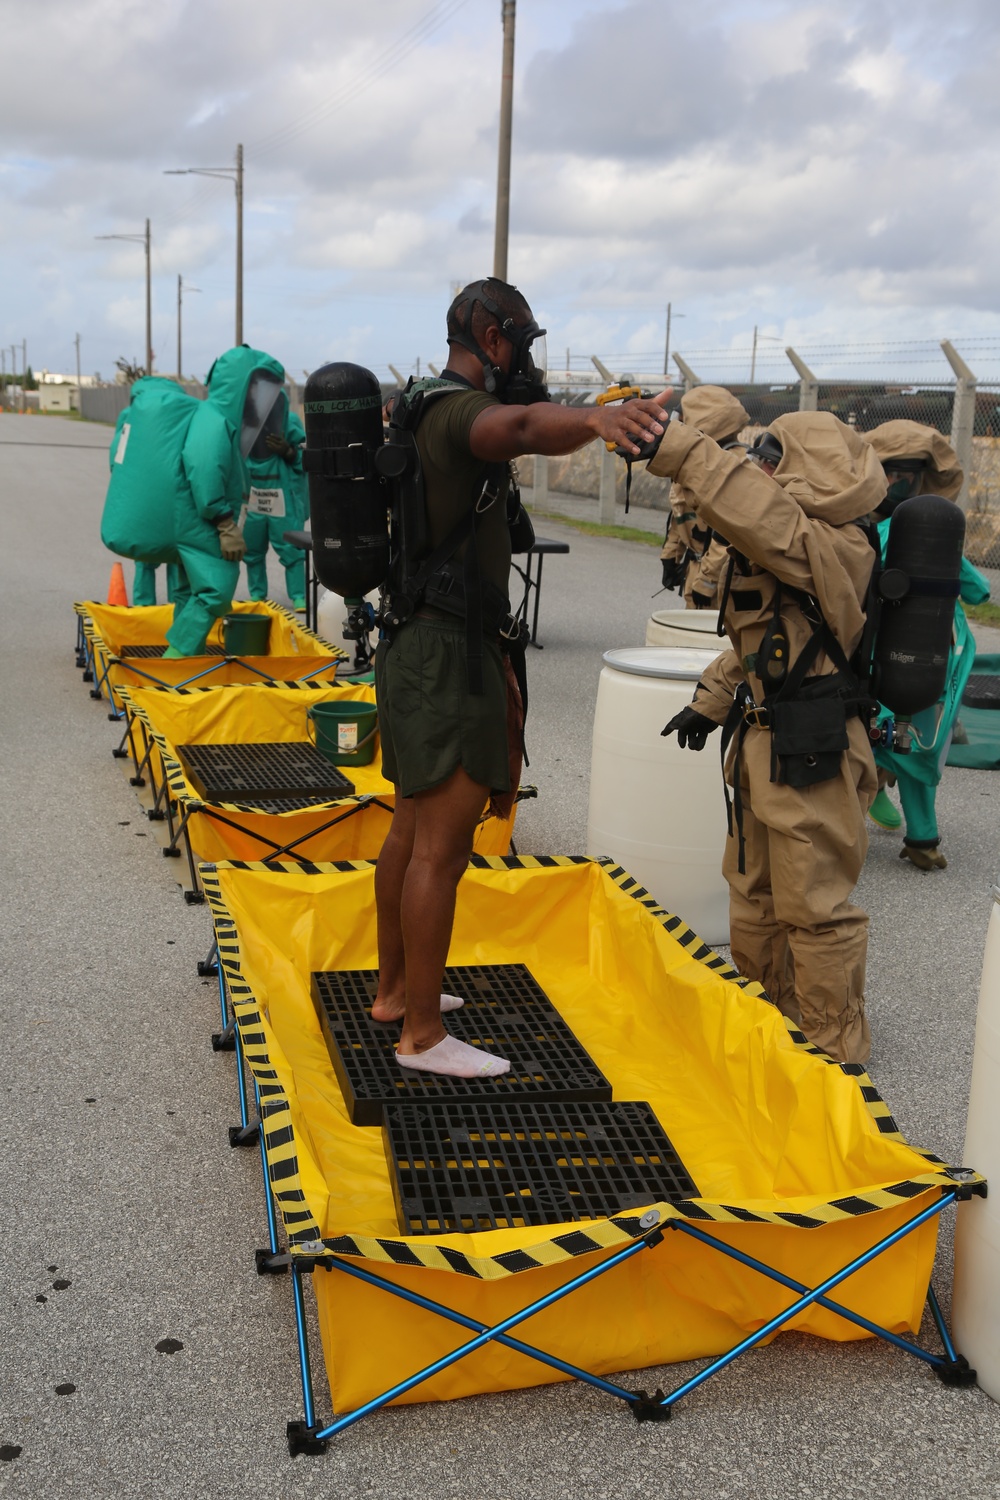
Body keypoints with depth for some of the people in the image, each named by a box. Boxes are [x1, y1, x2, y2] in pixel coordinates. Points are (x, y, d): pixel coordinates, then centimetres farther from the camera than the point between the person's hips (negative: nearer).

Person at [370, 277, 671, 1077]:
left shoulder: (430, 410, 14)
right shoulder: (460, 411, -18)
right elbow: (518, 427, -43)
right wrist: (595, 418, -61)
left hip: (419, 645, 11)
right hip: (448, 655, -11)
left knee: (412, 830, 19)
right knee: (442, 850, -5)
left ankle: (396, 987, 33)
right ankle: (423, 1035, 3)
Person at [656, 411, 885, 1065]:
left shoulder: (826, 546, -19)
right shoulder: (788, 547, 14)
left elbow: (748, 508, -36)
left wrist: (669, 442, -36)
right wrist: (709, 703, 24)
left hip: (810, 754, -11)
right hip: (765, 742, 11)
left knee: (814, 906, 0)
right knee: (754, 888, 22)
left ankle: (835, 1044, 16)